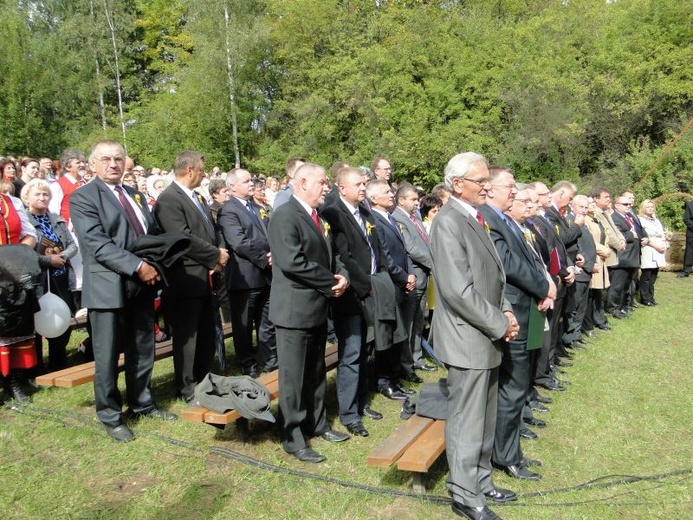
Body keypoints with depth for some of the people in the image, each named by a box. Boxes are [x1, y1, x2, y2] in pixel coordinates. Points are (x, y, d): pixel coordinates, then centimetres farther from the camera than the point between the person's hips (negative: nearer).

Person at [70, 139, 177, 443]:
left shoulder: (136, 195, 15)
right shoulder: (82, 197, -6)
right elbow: (98, 244, -17)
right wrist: (137, 266, -22)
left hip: (142, 286, 6)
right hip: (108, 288, -6)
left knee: (143, 351, 16)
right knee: (107, 357, 4)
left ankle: (142, 403, 32)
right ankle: (110, 416, 20)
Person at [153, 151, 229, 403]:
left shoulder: (198, 198, 15)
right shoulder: (168, 199, -14)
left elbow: (213, 230, 16)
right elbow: (183, 238, -23)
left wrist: (220, 255, -4)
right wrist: (216, 256, -14)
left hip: (206, 277, 9)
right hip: (186, 280, -9)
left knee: (207, 335, 17)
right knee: (187, 336, 4)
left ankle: (203, 382, 31)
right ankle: (187, 389, 18)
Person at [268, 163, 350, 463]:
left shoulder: (318, 216, 13)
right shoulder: (285, 215, -15)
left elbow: (330, 255, 18)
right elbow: (292, 261, -26)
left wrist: (342, 276, -4)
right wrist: (331, 282, -17)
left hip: (318, 307, 9)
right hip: (295, 309, -9)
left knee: (316, 372, 19)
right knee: (293, 376, 2)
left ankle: (317, 424, 34)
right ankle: (293, 439, 14)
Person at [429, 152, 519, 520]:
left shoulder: (475, 219, 11)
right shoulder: (448, 222, -18)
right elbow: (459, 290, -24)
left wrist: (505, 312, 1)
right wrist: (500, 325, -15)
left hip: (486, 338, 9)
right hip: (467, 340, -9)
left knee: (484, 419, 20)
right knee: (467, 423, 4)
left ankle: (481, 482, 36)